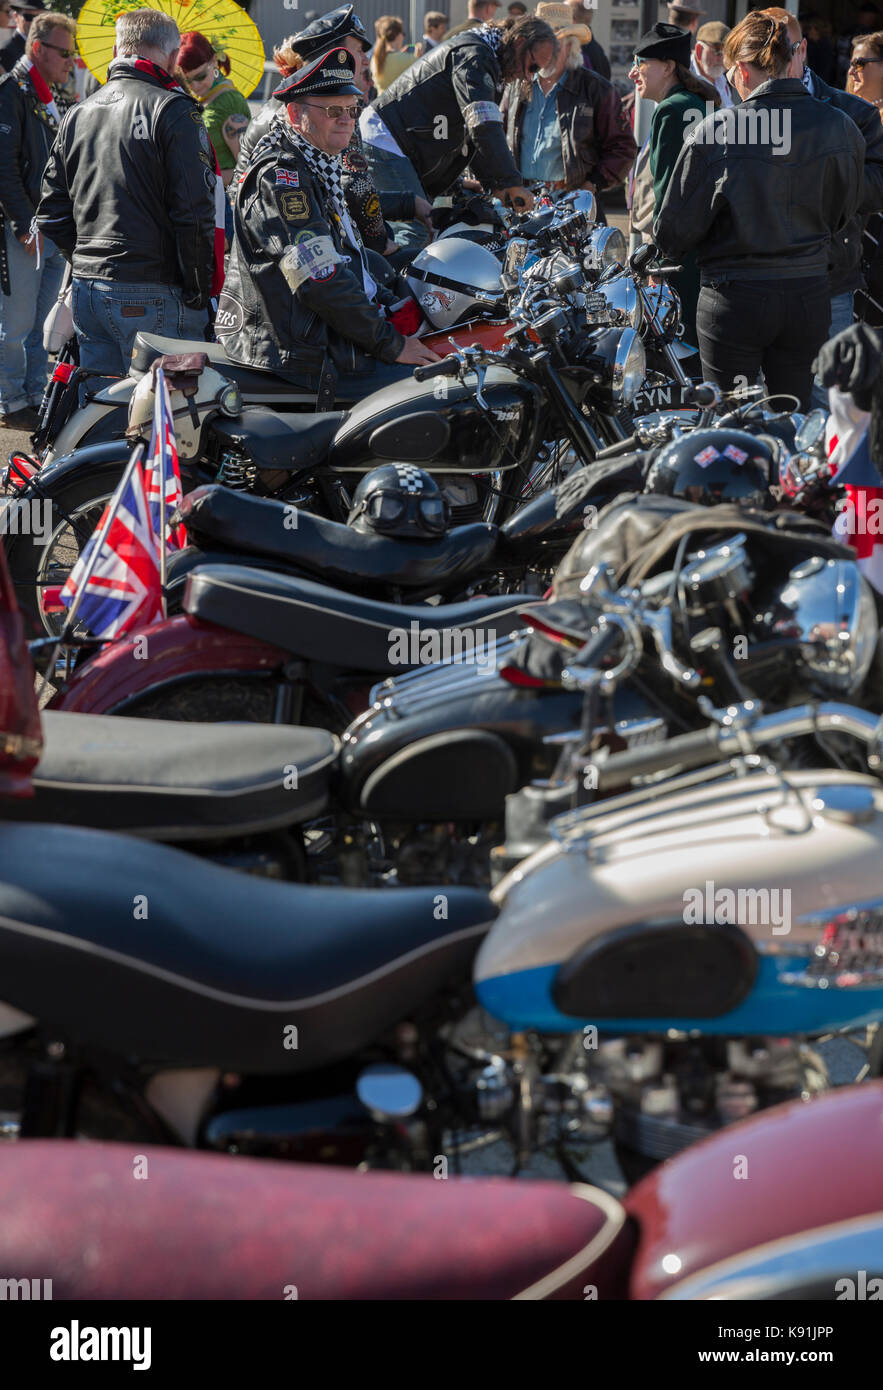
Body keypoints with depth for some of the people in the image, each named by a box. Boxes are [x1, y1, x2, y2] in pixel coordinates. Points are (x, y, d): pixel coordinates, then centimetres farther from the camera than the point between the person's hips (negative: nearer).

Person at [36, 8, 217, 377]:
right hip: (154, 298, -7)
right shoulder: (174, 111, -9)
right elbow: (195, 212, -15)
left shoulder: (77, 114, 12)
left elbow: (52, 215, 14)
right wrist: (200, 292, -7)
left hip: (87, 291, 7)